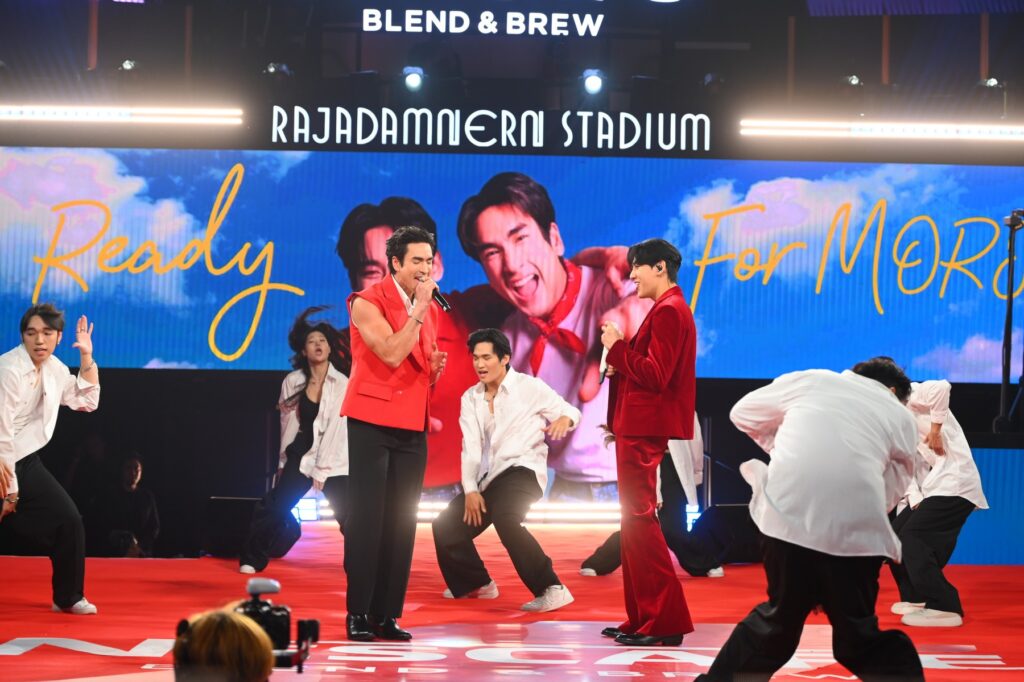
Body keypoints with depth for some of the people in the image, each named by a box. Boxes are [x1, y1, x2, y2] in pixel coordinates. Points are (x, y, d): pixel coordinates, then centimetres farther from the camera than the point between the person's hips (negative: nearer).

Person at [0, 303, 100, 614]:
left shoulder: (53, 368, 5)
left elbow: (87, 401, 18)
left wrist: (87, 357, 5)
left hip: (27, 462, 8)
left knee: (68, 521, 7)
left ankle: (68, 597, 22)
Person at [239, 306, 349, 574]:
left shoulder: (342, 384, -9)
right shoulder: (292, 382, 0)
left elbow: (336, 428, -12)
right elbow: (287, 424, 9)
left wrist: (321, 471, -14)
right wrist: (284, 462, 10)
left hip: (334, 461, -2)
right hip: (301, 457, 2)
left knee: (349, 516, -11)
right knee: (273, 507, -2)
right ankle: (252, 559, 10)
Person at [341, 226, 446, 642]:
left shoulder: (431, 310, 14)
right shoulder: (368, 303, -7)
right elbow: (392, 354, -21)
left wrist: (436, 368, 1)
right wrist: (418, 309, -17)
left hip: (413, 426, 6)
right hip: (372, 422, -6)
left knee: (401, 522, 4)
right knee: (366, 517, -5)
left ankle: (388, 613, 8)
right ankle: (358, 612, -1)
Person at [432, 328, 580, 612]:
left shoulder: (530, 387, -4)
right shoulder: (470, 398, 10)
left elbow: (571, 412, 0)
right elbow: (470, 448, 4)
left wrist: (564, 419, -25)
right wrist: (470, 490, -8)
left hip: (521, 470, -7)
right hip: (487, 479, 7)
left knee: (505, 520, -36)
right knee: (446, 526, 7)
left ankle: (551, 589, -38)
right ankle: (476, 584, 31)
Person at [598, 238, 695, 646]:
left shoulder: (668, 311, -13)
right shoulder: (670, 309, 19)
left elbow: (655, 375, -21)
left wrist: (617, 348, -12)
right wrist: (620, 363, 5)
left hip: (644, 432, -11)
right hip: (641, 427, 11)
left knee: (640, 520, -10)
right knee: (636, 522, 13)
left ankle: (665, 621, -9)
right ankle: (642, 618, 18)